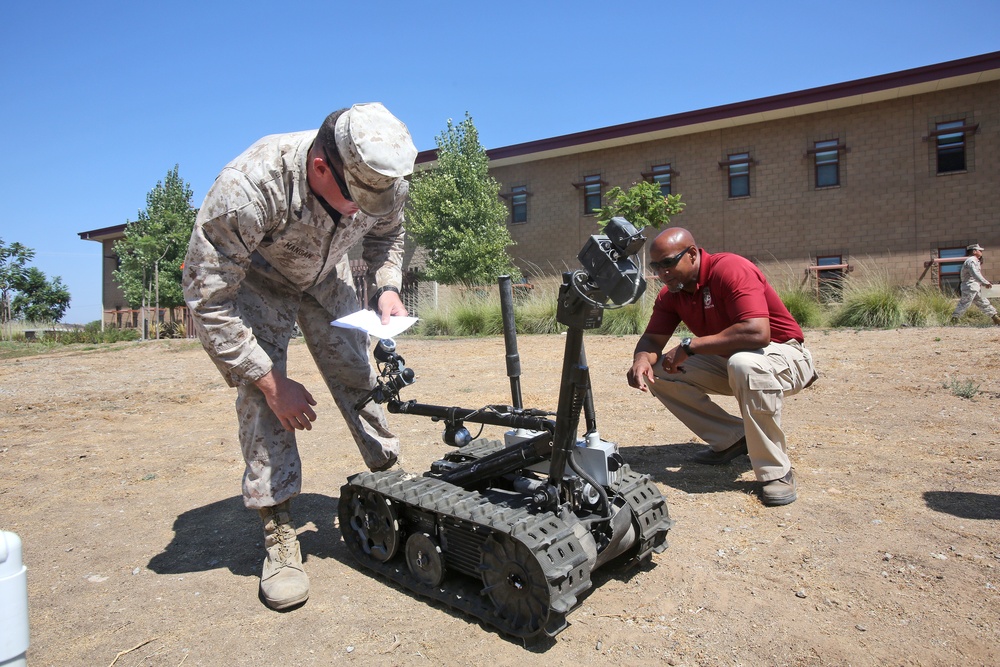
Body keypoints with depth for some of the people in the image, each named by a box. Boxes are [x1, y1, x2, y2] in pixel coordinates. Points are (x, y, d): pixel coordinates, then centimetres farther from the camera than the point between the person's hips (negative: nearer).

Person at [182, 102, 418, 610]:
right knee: (261, 395, -17)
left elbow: (386, 234, -1)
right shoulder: (246, 188, -41)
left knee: (357, 375, -4)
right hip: (249, 279, -3)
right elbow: (207, 300, -33)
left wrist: (386, 287, -20)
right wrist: (272, 383, -29)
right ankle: (278, 533, -6)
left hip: (325, 273, 4)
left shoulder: (384, 177, -26)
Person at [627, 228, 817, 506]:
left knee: (745, 364, -41)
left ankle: (776, 473, -23)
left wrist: (690, 345, -34)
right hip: (727, 361, 8)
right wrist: (642, 360, -28)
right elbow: (652, 339, -4)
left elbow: (757, 332, -38)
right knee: (658, 371, -7)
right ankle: (732, 439, 4)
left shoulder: (730, 269, -26)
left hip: (783, 354, -7)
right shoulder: (670, 294, -3)